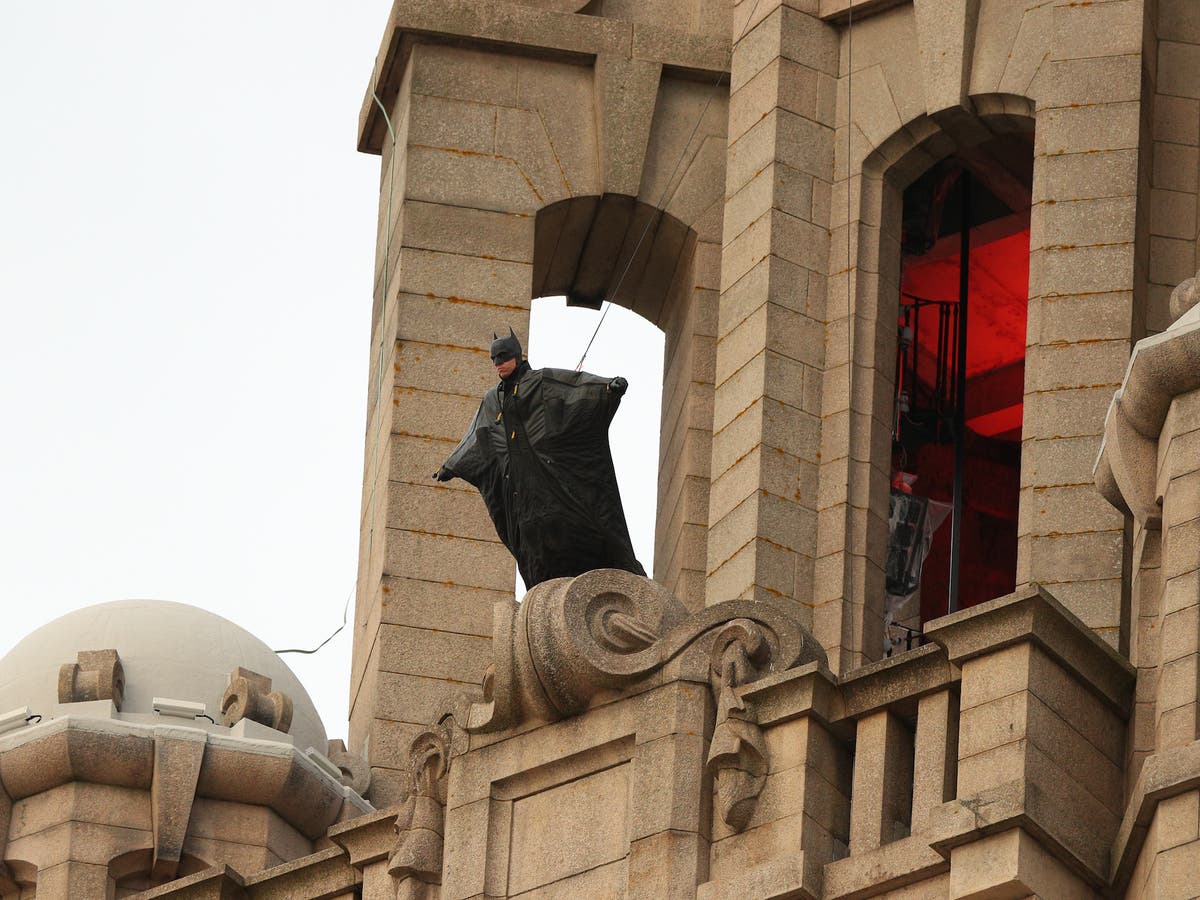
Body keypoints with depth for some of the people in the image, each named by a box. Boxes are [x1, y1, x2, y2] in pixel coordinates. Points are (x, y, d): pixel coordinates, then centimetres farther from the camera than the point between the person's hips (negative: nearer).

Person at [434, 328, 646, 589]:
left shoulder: (541, 380, 3)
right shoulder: (493, 400, 21)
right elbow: (474, 438, 34)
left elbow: (577, 381, -12)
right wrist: (451, 467, 42)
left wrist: (610, 384, -31)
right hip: (520, 482, 6)